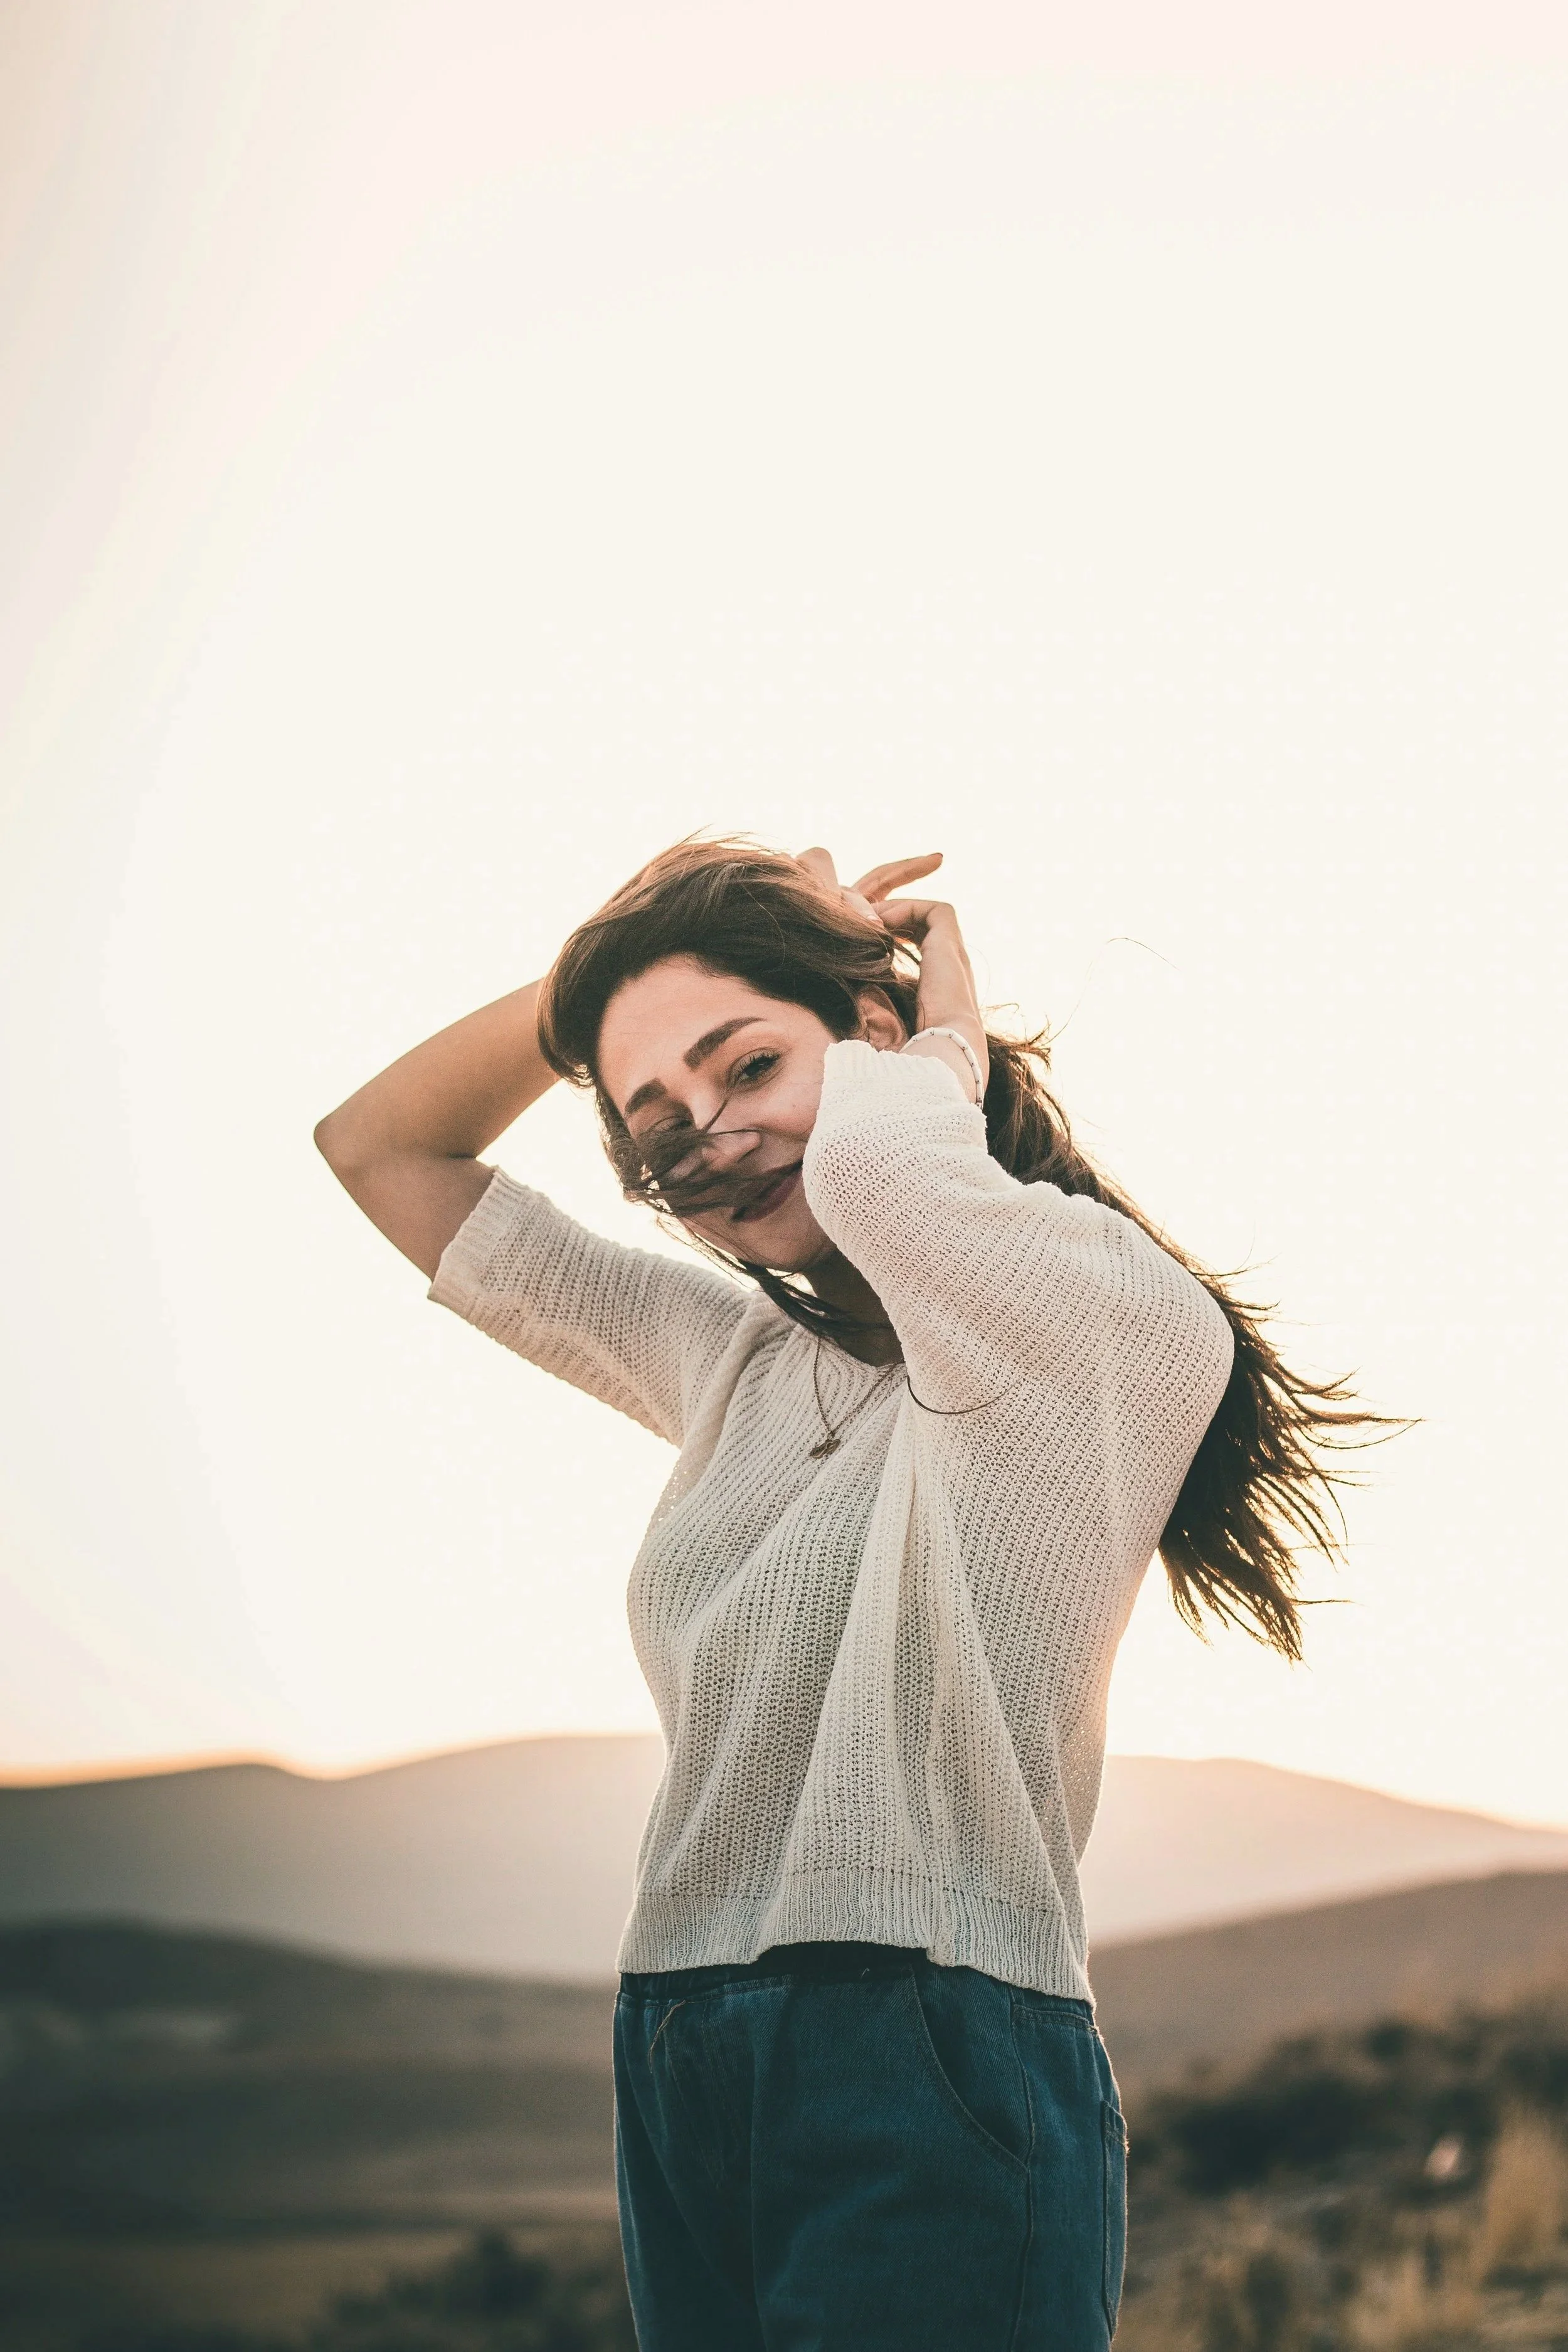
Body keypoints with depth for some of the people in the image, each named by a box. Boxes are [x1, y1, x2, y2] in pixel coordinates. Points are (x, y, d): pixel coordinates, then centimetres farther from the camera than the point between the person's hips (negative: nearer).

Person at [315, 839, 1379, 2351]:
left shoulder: (1110, 1313, -7)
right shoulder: (731, 1359, 15)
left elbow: (870, 1155, -28)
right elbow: (380, 1149, 21)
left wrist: (949, 1045, -4)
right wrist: (608, 968, 8)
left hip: (932, 2071, -7)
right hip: (675, 2082, 7)